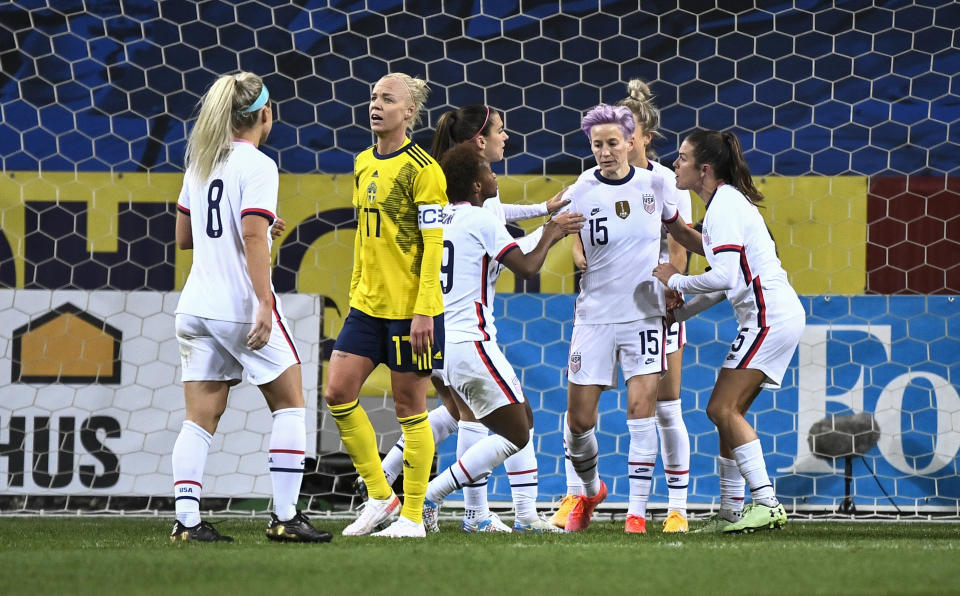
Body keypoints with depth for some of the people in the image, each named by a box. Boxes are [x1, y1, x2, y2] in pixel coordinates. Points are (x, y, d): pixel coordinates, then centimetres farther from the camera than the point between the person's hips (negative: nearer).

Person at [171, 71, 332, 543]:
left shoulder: (200, 163, 12)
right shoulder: (257, 167, -9)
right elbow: (253, 238, -19)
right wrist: (264, 303, -23)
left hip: (196, 305, 6)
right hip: (240, 305, -6)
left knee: (200, 417, 4)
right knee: (289, 403, 8)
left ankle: (186, 519, -7)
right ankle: (285, 517, 4)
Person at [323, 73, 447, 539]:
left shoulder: (422, 169, -11)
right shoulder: (363, 164, 11)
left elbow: (434, 245, -14)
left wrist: (424, 312, -19)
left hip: (411, 308, -7)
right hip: (368, 304, 7)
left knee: (409, 408, 0)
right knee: (338, 393, -1)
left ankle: (412, 516, 8)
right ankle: (379, 495, 11)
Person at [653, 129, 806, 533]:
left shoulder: (724, 207, -14)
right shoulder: (727, 201, 17)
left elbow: (724, 277, -24)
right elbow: (731, 279, 23)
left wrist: (675, 280, -10)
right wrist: (682, 312, 22)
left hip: (770, 317, -10)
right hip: (778, 315, 10)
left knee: (722, 409, -12)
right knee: (728, 412, 11)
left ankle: (766, 503, -17)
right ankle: (730, 512, 13)